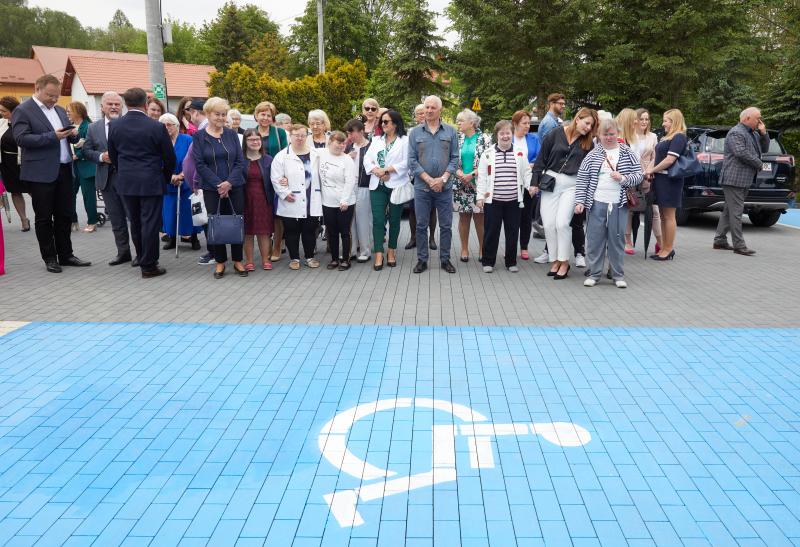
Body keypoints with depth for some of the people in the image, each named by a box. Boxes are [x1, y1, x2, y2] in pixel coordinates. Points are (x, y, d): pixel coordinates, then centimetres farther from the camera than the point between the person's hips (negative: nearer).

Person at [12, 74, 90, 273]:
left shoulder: (60, 110, 16)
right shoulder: (22, 111, -5)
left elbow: (71, 138, 20)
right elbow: (21, 138, -16)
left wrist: (73, 134, -4)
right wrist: (52, 136, -23)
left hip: (64, 170, 6)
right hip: (41, 173, -6)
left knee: (64, 215, 10)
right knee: (44, 218, 4)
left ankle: (65, 255, 20)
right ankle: (49, 258, 12)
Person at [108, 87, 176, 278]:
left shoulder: (114, 126, 0)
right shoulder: (156, 127, -12)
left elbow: (113, 156, 9)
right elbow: (169, 157, -4)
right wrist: (166, 177, 13)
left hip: (126, 182, 4)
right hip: (151, 182, -4)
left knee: (135, 223, 15)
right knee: (150, 224, 1)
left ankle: (143, 259, 26)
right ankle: (148, 266, 5)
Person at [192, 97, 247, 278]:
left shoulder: (232, 135, 6)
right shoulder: (198, 136, 1)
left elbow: (240, 161, 1)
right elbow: (200, 164, -5)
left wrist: (229, 182, -13)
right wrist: (218, 185, -14)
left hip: (234, 187, 2)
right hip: (211, 188, -1)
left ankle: (237, 260, 16)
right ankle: (220, 262, 15)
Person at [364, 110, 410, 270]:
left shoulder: (405, 140, -1)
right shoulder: (376, 140, 15)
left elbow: (406, 163, -11)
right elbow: (367, 159, 6)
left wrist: (385, 169, -13)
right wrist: (376, 171, -13)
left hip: (396, 185, -3)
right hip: (377, 185, 3)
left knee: (394, 220, 7)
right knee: (378, 220, -4)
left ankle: (391, 251, 20)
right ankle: (378, 255, -2)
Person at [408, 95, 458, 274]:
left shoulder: (450, 131, 4)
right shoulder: (415, 132, 3)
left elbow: (454, 158, 1)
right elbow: (412, 160, -2)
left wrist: (442, 179, -11)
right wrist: (429, 180, -11)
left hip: (445, 187, 0)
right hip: (422, 187, 0)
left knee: (446, 225, 5)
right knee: (421, 225, 5)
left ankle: (445, 259, 16)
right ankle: (422, 259, 15)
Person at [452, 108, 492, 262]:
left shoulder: (484, 139, -2)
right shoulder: (457, 139, 8)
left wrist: (472, 174, -15)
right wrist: (459, 173, -11)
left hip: (478, 184, -3)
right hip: (460, 184, 3)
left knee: (479, 217, 0)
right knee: (463, 217, 8)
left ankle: (482, 248, 13)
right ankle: (464, 249, 18)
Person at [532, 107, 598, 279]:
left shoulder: (588, 143, 6)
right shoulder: (555, 135, 1)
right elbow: (541, 159, 3)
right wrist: (535, 182, 0)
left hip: (572, 185, 0)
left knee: (562, 223, -10)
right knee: (549, 224, 0)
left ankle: (564, 261, 4)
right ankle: (554, 260, 14)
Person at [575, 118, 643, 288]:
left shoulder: (628, 154, 7)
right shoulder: (593, 155, 5)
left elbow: (639, 176, 7)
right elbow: (582, 178, 3)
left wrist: (623, 178, -12)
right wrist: (579, 201, -5)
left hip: (618, 204, 0)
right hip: (597, 203, 0)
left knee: (617, 240, 4)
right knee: (595, 239, 3)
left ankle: (618, 275, 14)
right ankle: (594, 273, 13)